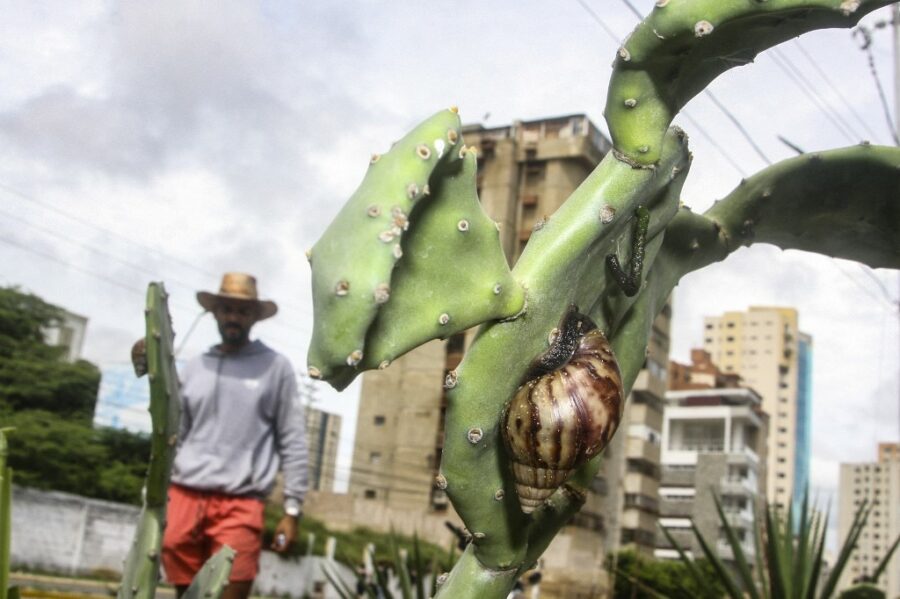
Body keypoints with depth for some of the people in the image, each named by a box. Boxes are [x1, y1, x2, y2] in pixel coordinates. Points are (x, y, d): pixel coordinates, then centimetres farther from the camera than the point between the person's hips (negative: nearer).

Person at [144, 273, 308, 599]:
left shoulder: (276, 367, 4)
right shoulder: (194, 368, 15)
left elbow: (293, 442, 3)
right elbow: (175, 437, 17)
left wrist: (292, 509, -1)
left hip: (240, 505, -4)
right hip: (185, 497, 4)